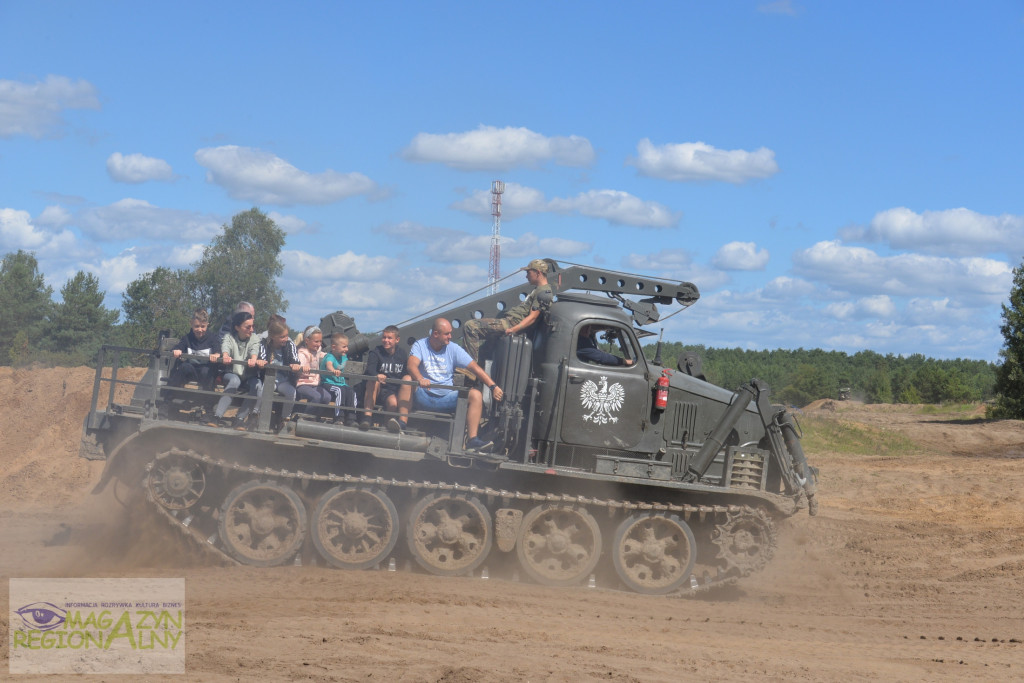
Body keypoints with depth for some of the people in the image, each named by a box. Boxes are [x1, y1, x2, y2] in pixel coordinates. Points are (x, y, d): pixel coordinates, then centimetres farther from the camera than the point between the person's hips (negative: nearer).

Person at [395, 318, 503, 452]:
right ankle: (402, 421, -35)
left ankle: (472, 439, -29)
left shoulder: (454, 349, 5)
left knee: (476, 394, -20)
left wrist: (493, 386, -12)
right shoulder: (420, 345, -1)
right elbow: (411, 365, -20)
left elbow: (475, 368, -1)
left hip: (447, 398, 2)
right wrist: (420, 379, -43)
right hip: (424, 397, -2)